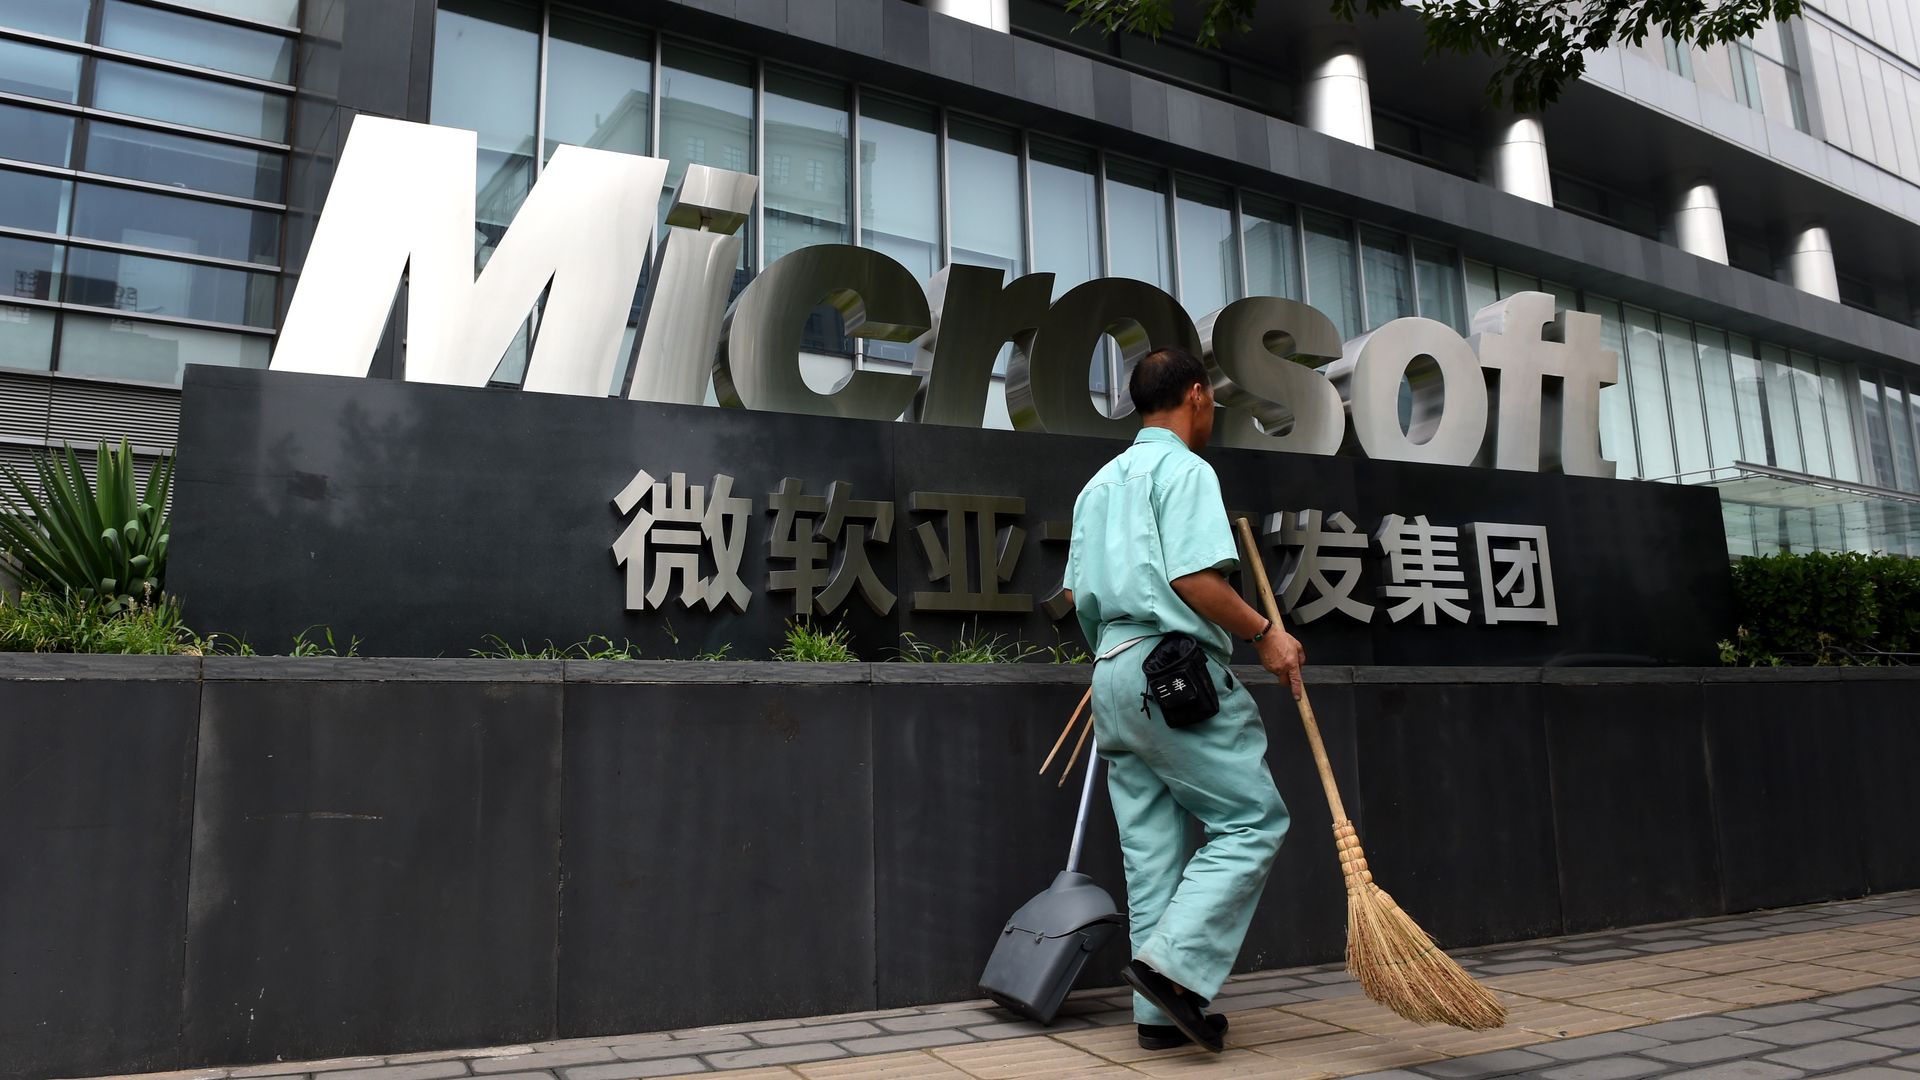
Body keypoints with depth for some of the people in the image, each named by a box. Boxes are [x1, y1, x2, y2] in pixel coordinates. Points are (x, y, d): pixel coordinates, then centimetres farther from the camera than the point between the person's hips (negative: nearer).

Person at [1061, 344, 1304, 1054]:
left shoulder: (1099, 482, 21)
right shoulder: (1185, 470, -5)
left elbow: (1076, 592, 18)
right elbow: (1195, 578, -17)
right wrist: (1265, 634, -7)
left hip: (1112, 672, 9)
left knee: (1150, 848, 9)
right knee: (1253, 820, -1)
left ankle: (1160, 1012, 12)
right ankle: (1175, 963, -10)